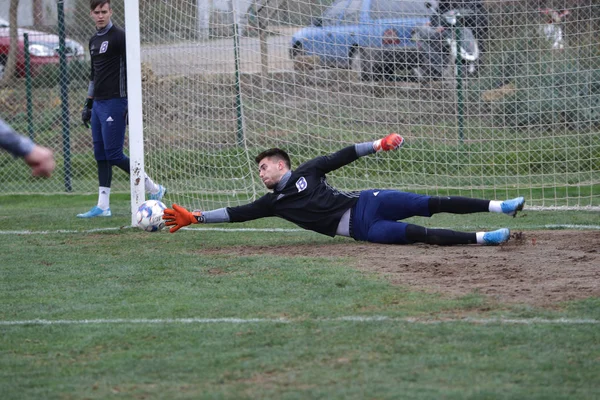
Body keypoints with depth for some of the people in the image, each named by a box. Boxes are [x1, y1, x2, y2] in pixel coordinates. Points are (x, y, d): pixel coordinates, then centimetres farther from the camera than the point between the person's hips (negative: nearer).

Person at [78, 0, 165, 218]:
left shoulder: (119, 37, -9)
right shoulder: (94, 41, 16)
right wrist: (88, 104, 21)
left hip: (114, 103, -8)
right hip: (98, 104, 8)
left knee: (114, 154, -10)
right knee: (100, 155, 5)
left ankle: (153, 189, 2)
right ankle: (103, 206, 7)